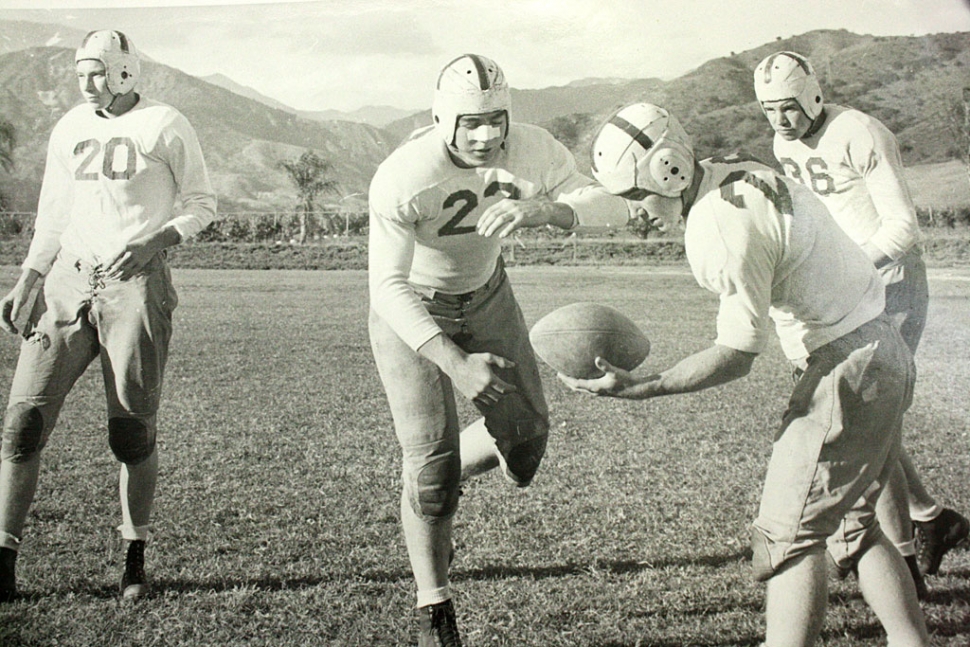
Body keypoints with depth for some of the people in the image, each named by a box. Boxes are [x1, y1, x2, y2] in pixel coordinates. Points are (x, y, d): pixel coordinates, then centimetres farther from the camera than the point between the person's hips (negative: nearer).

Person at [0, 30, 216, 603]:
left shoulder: (165, 128, -2)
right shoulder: (69, 130, 13)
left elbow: (202, 205, 3)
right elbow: (53, 218, 19)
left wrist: (154, 242, -13)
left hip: (135, 284, -4)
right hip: (69, 282, 5)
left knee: (133, 431, 0)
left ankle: (136, 560, 18)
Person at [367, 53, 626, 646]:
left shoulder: (533, 151, -19)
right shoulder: (404, 179, -32)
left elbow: (612, 207, -26)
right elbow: (389, 288, -34)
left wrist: (542, 211, -47)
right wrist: (456, 365, -44)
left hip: (486, 296, 5)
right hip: (411, 311, -5)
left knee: (525, 434, 3)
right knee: (431, 458, -8)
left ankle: (434, 492, 33)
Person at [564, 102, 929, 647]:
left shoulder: (721, 228, -22)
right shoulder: (741, 175, 6)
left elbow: (737, 355, -20)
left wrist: (641, 388, -21)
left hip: (848, 367, -10)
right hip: (883, 350, 10)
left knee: (791, 532, -3)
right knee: (853, 523, 18)